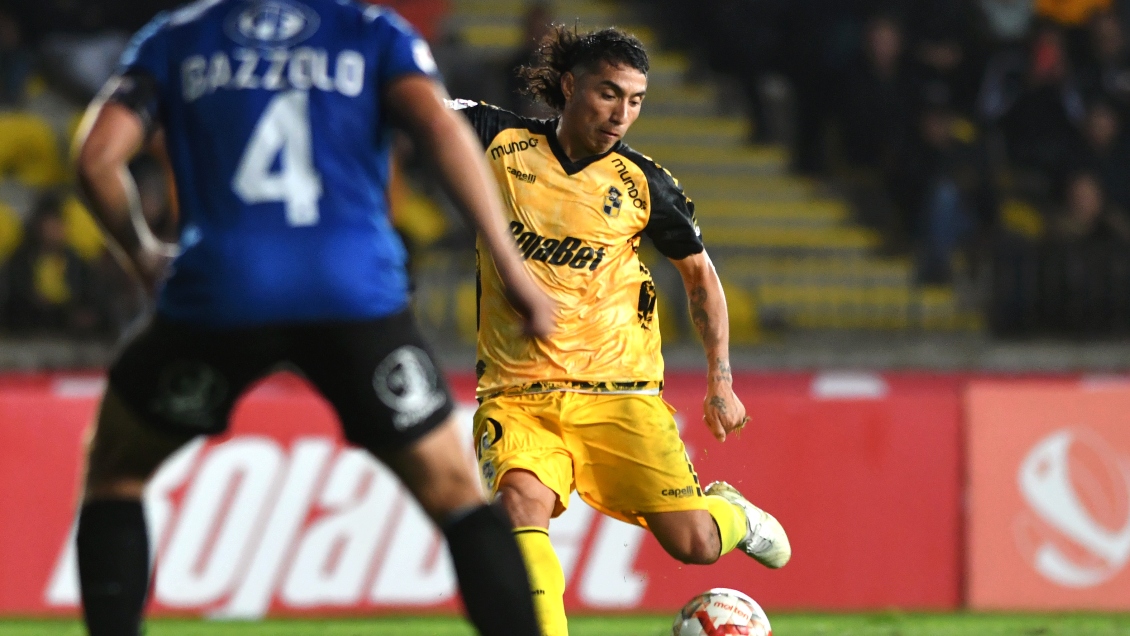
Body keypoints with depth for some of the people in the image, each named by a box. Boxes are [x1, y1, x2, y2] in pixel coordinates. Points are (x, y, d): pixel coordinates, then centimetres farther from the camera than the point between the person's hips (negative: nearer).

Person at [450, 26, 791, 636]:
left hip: (619, 393, 0)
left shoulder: (644, 184, 1)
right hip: (516, 396, 0)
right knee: (521, 501, -31)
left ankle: (730, 512, 28)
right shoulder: (500, 141, 0)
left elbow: (699, 271, 15)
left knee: (693, 544, -8)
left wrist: (721, 380, 12)